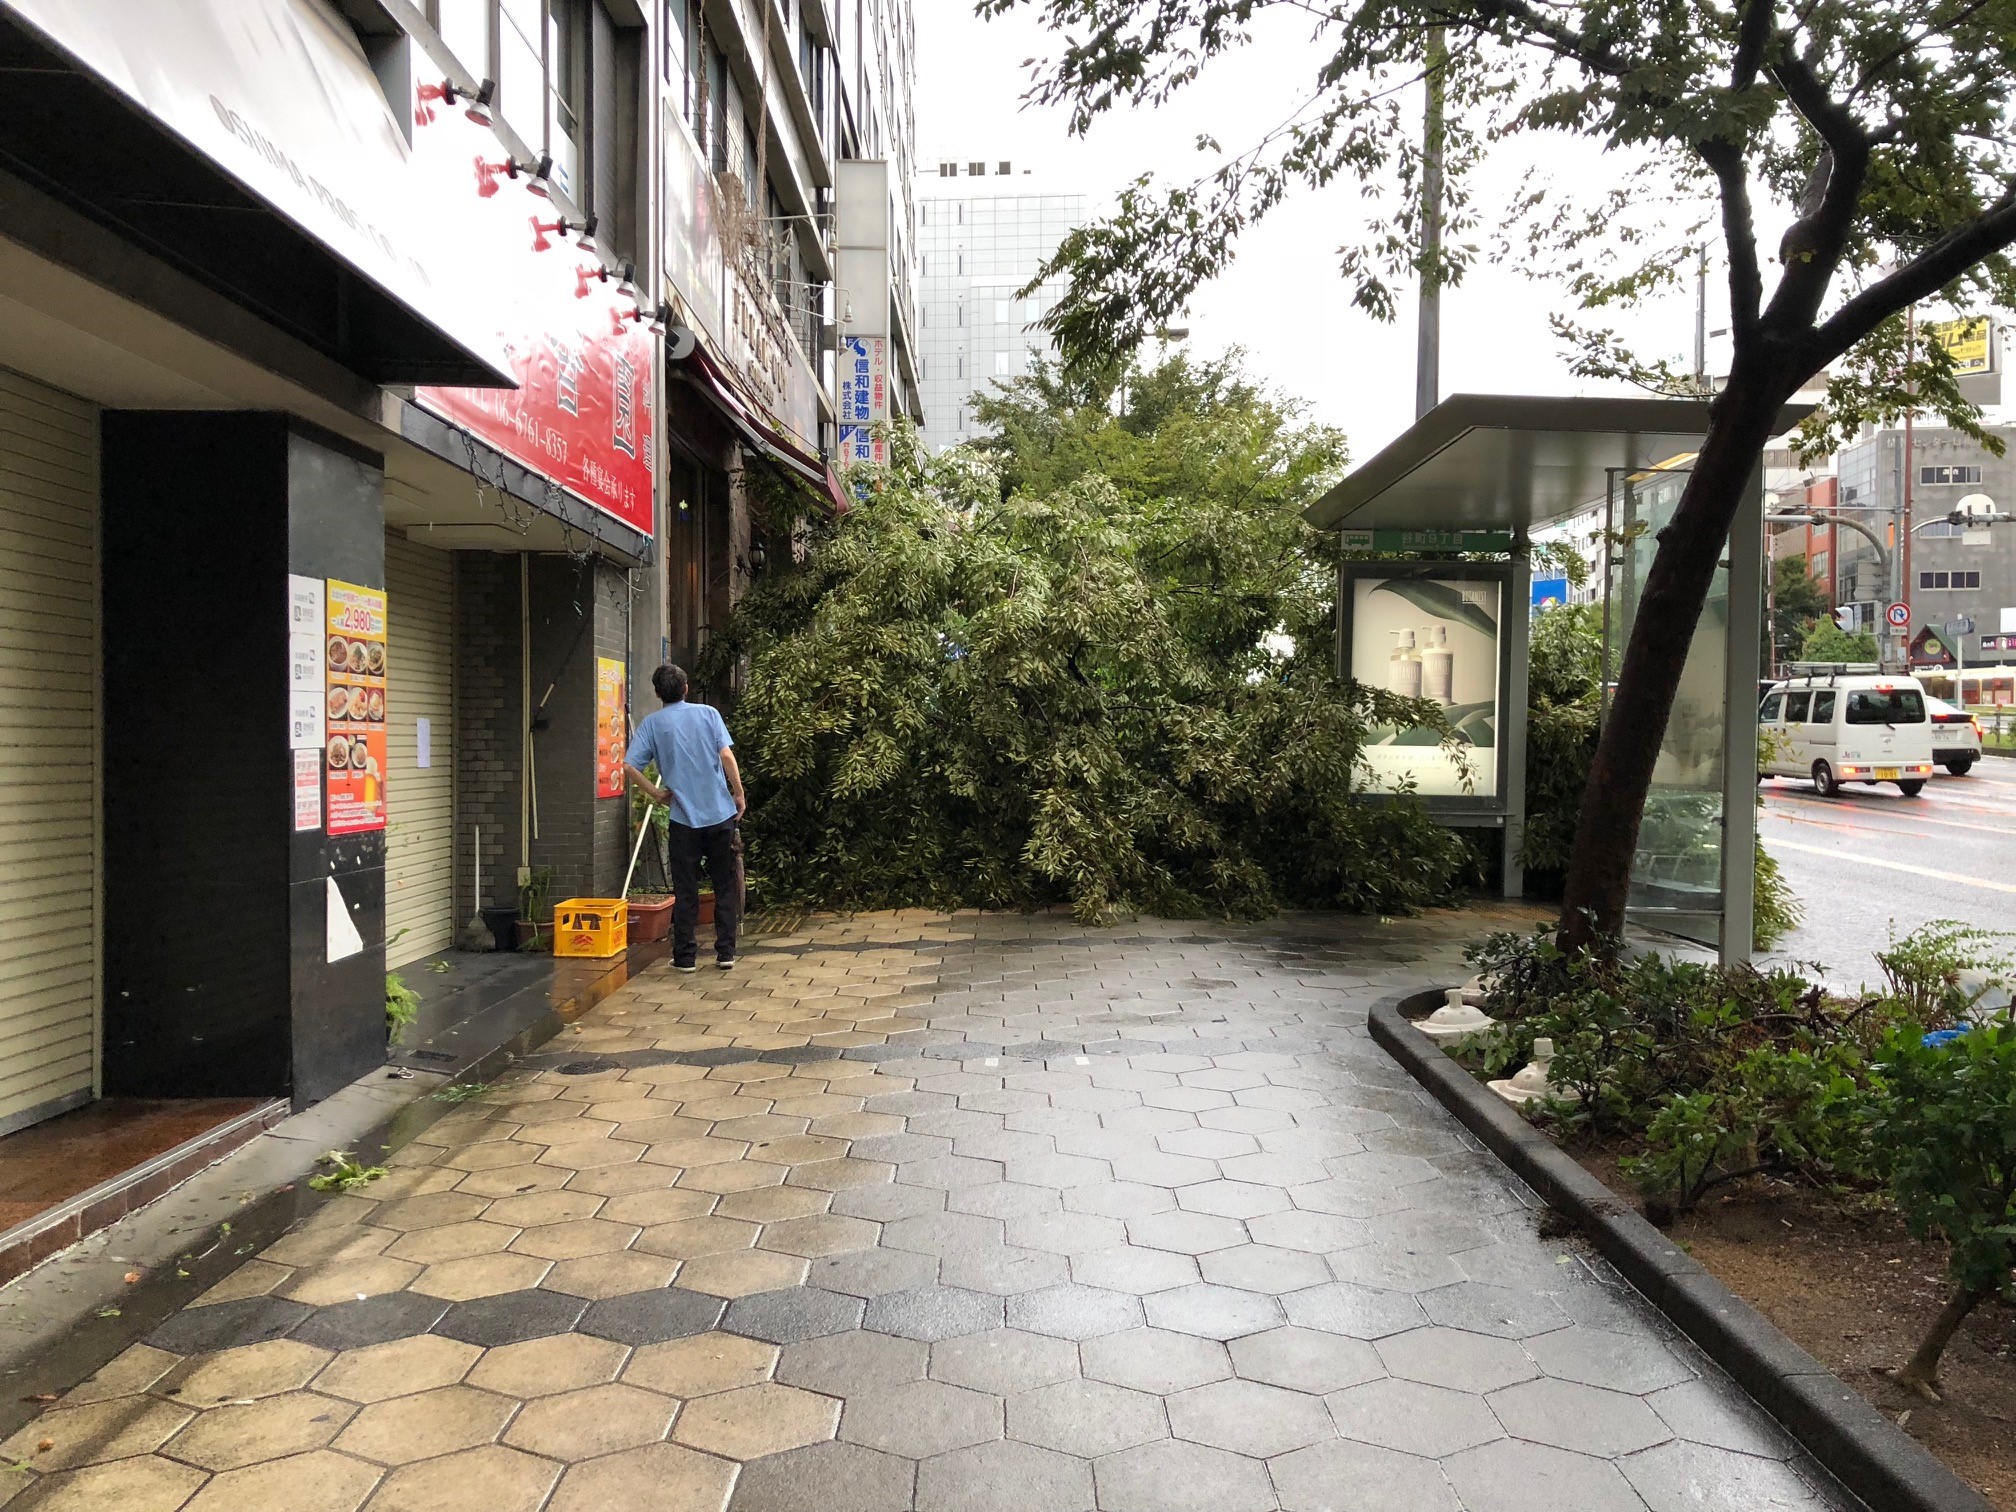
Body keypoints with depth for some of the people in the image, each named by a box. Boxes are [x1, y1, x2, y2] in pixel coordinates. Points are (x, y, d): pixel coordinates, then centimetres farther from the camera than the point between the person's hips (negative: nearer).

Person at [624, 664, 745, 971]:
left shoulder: (651, 723, 2)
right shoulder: (708, 713, 2)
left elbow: (629, 765, -7)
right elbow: (726, 755, -8)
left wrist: (656, 793, 4)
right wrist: (739, 794, 0)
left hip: (684, 819, 0)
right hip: (721, 813, 1)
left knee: (685, 891, 7)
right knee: (725, 886, 10)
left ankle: (685, 957, 11)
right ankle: (726, 952, 12)